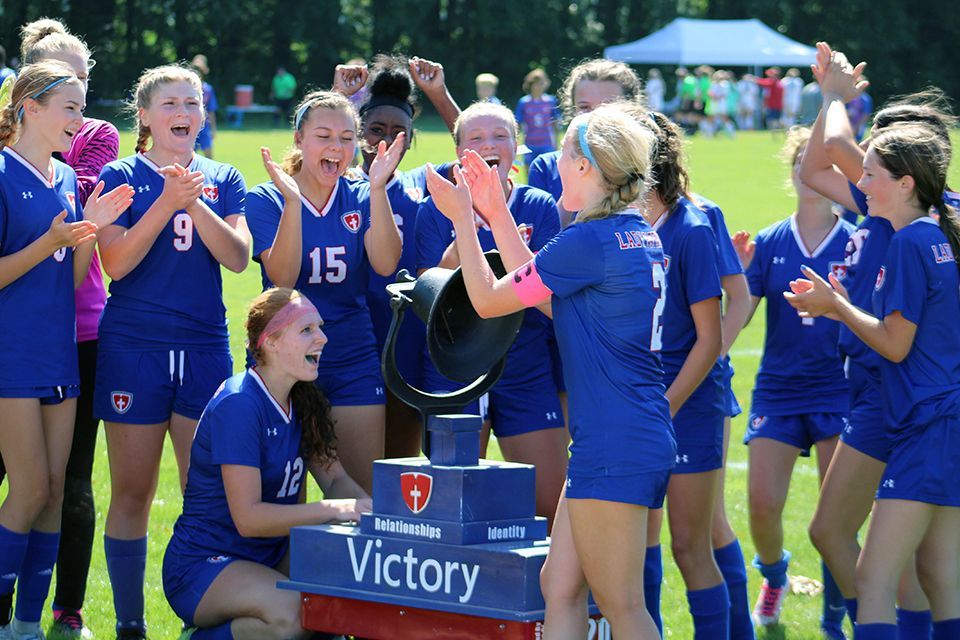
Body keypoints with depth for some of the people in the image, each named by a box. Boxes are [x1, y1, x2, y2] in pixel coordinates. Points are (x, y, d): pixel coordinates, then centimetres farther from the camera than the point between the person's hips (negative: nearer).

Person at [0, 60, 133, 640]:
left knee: (53, 491, 6)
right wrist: (47, 243, -22)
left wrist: (90, 232, -3)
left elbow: (73, 277, 13)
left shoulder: (67, 179, 12)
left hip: (59, 352, 7)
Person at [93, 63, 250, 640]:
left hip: (205, 348, 2)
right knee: (133, 493, 1)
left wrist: (195, 203, -15)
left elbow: (238, 257, -3)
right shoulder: (122, 176, 2)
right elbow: (116, 262, -10)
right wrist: (167, 202, -18)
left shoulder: (223, 180, 11)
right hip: (135, 348, -2)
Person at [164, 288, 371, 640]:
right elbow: (248, 516, -23)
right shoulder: (239, 405, -19)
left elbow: (335, 480, 7)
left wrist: (369, 507, -15)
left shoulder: (302, 402, 8)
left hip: (269, 558, 9)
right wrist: (334, 510, -30)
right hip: (202, 568, -9)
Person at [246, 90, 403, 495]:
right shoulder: (266, 199, -3)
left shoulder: (361, 199, 4)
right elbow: (282, 278, -16)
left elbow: (385, 264, -13)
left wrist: (377, 190, -21)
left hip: (353, 360, 2)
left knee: (365, 494, -2)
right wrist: (292, 202, -26)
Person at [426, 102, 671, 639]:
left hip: (615, 448, -9)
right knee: (559, 587, 11)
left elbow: (487, 300, -6)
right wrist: (496, 212, 24)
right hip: (643, 438, 9)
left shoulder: (589, 242, -16)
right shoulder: (640, 236, 12)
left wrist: (463, 218, 6)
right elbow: (538, 289, 22)